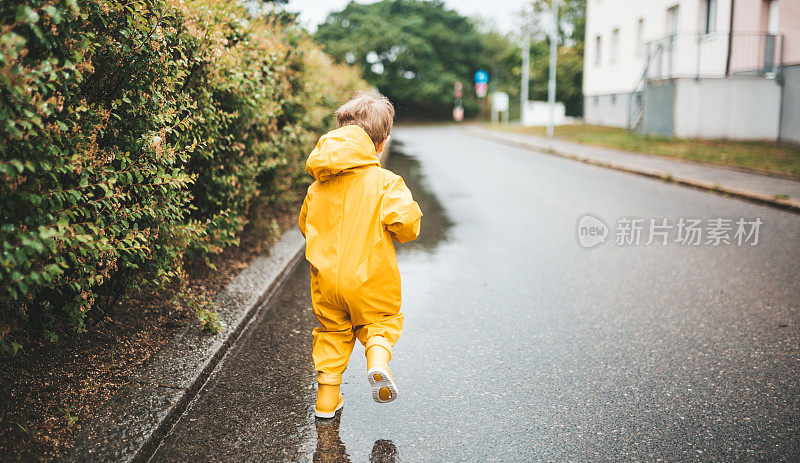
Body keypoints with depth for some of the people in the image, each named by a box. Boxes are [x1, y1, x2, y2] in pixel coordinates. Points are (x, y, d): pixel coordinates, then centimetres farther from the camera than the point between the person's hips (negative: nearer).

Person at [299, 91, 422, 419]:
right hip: (371, 280, -3)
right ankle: (378, 358, -10)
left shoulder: (319, 186, 5)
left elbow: (305, 224, 17)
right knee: (381, 321, 19)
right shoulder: (385, 183, -11)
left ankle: (327, 396, 20)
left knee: (332, 331, 20)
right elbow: (406, 225, -19)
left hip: (326, 278, 4)